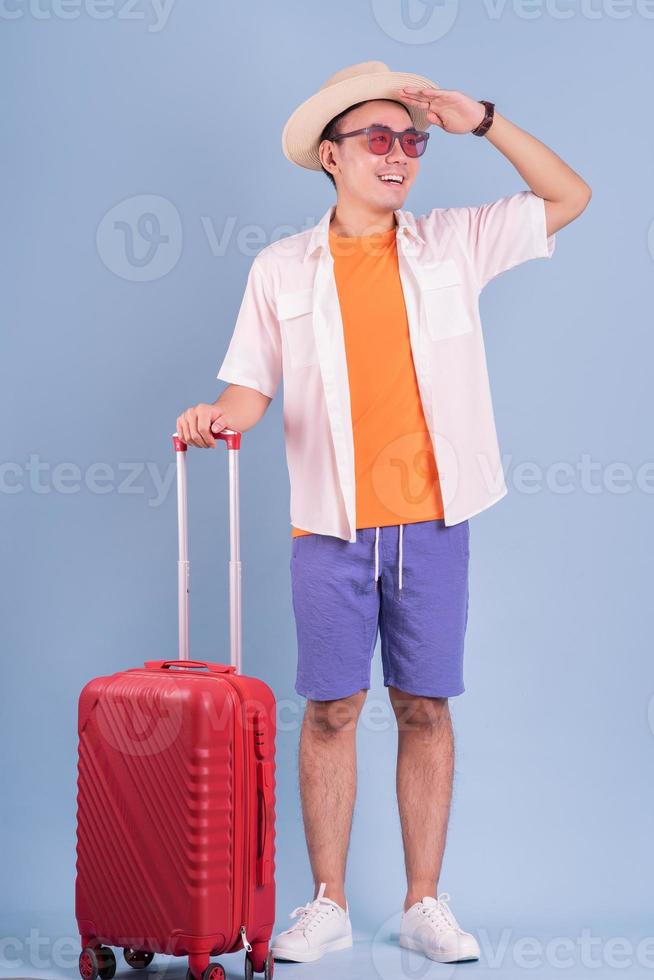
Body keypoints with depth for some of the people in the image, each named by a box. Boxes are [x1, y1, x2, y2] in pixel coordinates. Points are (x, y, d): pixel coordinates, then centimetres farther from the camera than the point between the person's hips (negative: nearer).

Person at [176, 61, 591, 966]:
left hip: (432, 520, 1)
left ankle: (425, 905, 14)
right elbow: (254, 386, 5)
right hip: (331, 525, 0)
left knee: (425, 709, 5)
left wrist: (482, 121, -1)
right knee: (331, 710, 2)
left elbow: (570, 197, 6)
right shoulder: (281, 267, 6)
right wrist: (222, 415, -17)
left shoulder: (453, 244, 6)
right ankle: (328, 906, 13)